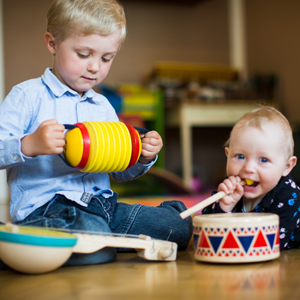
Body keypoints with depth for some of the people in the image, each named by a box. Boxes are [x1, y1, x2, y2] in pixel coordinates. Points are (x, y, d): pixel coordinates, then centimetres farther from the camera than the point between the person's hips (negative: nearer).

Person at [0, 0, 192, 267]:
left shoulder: (103, 107, 20)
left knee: (183, 227, -4)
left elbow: (119, 171, 26)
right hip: (45, 208, -6)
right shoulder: (28, 96, 0)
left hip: (102, 204, 6)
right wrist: (29, 145, -28)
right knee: (94, 247, -38)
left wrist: (144, 158, 5)